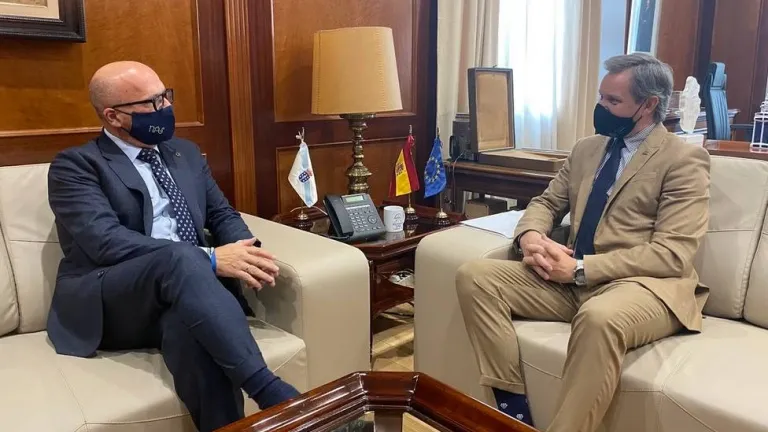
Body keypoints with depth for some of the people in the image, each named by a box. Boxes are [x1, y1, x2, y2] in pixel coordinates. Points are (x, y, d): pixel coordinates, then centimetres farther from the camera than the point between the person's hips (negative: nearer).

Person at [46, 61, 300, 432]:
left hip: (182, 296, 4)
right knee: (180, 257, -36)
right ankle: (269, 390, -39)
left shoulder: (185, 153, 19)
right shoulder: (75, 165, 0)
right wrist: (210, 259, -23)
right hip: (107, 307, -3)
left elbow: (222, 214, 17)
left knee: (196, 332, -35)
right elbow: (108, 242, -16)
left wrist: (245, 249, -9)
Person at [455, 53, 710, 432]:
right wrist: (531, 236, -6)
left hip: (643, 285, -6)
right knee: (474, 276, -12)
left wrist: (581, 268, -20)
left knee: (600, 317, -41)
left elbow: (672, 254, -13)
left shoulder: (684, 160, -4)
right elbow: (546, 202, 19)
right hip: (573, 281, 7)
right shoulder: (587, 148, 17)